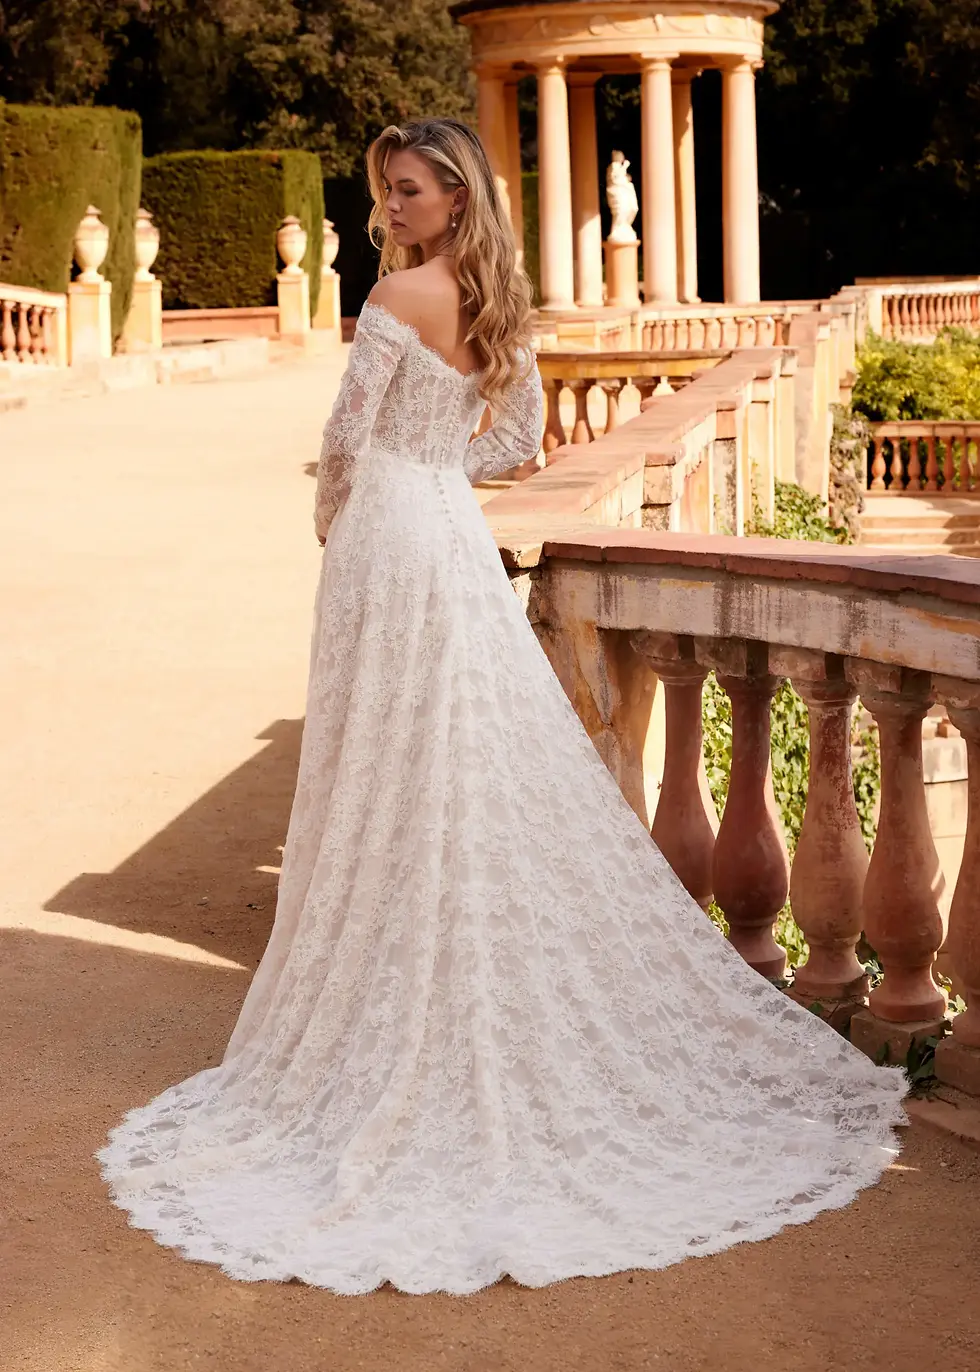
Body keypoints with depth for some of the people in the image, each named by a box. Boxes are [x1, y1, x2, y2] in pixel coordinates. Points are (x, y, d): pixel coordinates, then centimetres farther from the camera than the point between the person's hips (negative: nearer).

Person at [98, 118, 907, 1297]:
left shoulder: (402, 293, -13)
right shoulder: (498, 301, 10)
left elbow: (347, 436, -15)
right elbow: (519, 436, 18)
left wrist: (330, 520, 3)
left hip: (390, 541, -8)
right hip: (461, 541, 8)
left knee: (395, 783, -1)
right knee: (503, 774, 11)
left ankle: (404, 1023, 6)